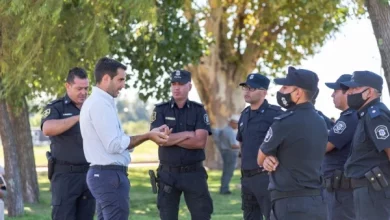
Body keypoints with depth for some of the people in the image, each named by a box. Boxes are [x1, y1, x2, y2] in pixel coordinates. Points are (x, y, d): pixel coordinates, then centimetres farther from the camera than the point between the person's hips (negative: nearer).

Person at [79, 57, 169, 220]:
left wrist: (149, 135, 6)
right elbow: (114, 145, -19)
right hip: (110, 175, -10)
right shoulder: (100, 104, -15)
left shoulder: (98, 102, 17)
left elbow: (115, 140, 14)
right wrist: (147, 136, -11)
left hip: (102, 174, 10)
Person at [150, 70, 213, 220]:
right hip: (168, 173, 1)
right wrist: (188, 134, -10)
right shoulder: (160, 110, 2)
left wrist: (171, 138, -11)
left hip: (194, 173, 0)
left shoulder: (199, 110, 3)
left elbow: (200, 142, -11)